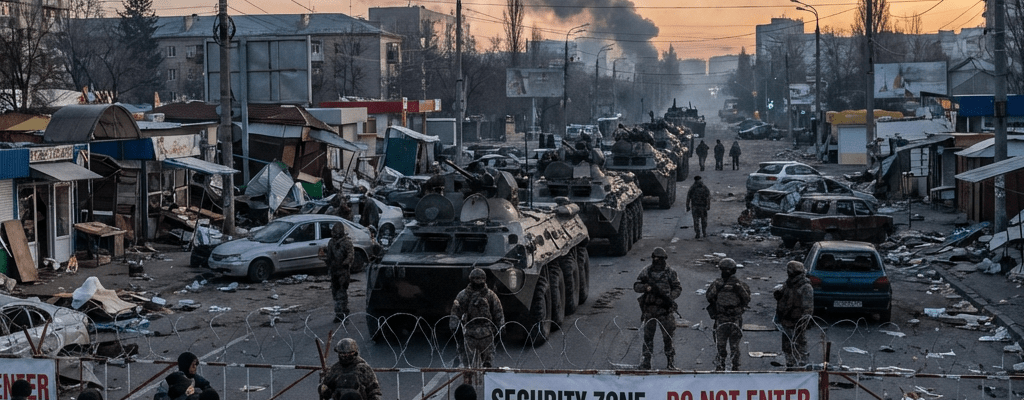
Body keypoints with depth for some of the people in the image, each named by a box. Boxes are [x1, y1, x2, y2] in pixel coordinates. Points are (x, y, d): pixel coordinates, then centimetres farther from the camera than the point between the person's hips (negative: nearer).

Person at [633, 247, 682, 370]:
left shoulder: (670, 272, 3)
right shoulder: (646, 271, 6)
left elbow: (678, 288, 6)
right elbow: (636, 286, 6)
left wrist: (671, 297, -12)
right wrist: (646, 287, -15)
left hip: (665, 309, -1)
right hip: (649, 308, 2)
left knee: (667, 335, 1)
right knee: (648, 335, 5)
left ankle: (671, 361, 12)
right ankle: (646, 361, 12)